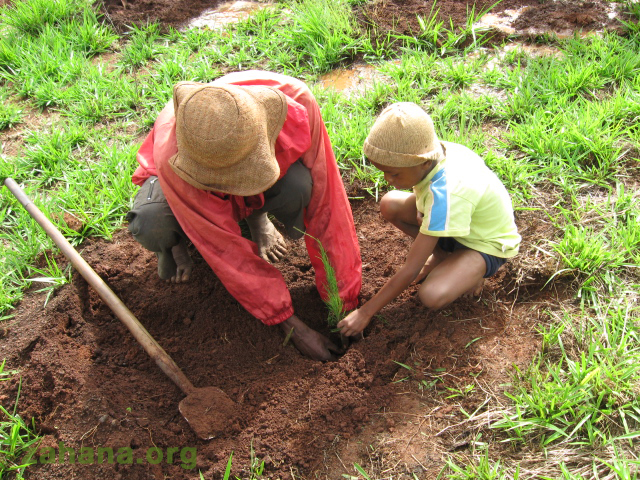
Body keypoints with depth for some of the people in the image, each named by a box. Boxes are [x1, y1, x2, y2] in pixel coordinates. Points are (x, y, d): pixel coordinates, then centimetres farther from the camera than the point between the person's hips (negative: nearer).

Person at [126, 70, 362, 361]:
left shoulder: (294, 105, -38)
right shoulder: (170, 159, -41)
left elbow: (325, 200, -30)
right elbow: (228, 251, -36)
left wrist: (344, 302, -25)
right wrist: (294, 327, -31)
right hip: (186, 179, -2)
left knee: (298, 187, -34)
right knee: (151, 227, -37)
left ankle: (255, 214, 3)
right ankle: (177, 240, 3)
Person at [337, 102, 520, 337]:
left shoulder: (446, 194, -39)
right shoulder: (435, 151, -19)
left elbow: (410, 271, -33)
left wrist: (365, 312, -25)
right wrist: (424, 211, -16)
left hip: (487, 244, -8)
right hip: (468, 220, 8)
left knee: (432, 296, -34)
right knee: (390, 204, -12)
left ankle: (471, 274, -2)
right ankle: (442, 255, 3)